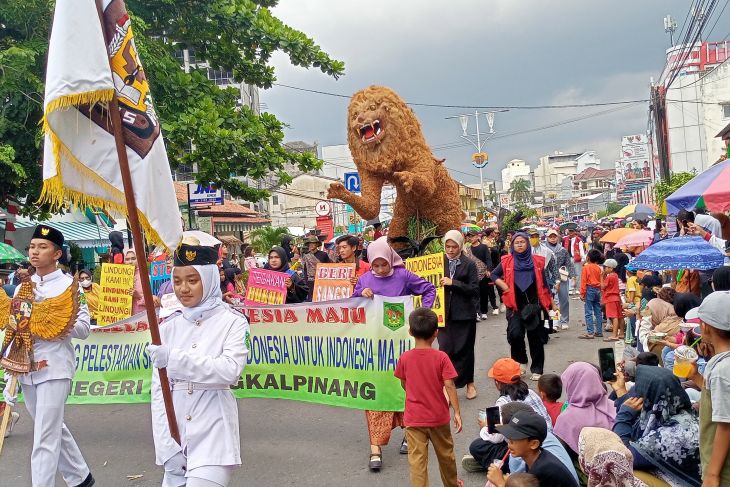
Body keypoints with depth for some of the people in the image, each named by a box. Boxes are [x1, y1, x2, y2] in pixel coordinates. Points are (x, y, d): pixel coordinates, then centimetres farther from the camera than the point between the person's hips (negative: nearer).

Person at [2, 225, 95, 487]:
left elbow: (83, 328, -9)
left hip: (54, 368, -6)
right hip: (26, 369, 6)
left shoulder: (69, 285, -5)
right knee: (54, 429, 18)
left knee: (44, 440, -7)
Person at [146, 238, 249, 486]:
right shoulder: (169, 326, 6)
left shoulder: (233, 322, -4)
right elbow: (158, 389, 3)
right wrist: (166, 447, -5)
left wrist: (174, 359, -29)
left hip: (213, 433, -4)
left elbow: (230, 371, -20)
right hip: (175, 431, 4)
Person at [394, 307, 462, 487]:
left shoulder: (405, 358, -8)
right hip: (439, 417, 1)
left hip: (413, 418, 0)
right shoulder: (441, 357, -12)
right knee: (445, 454, 21)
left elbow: (404, 385, 6)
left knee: (417, 459, 2)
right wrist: (457, 412, -8)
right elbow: (449, 386, -14)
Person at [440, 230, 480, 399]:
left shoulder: (469, 264, -1)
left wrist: (453, 283, -17)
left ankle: (469, 382, 25)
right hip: (444, 313, 1)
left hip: (464, 314, -1)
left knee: (464, 350, 8)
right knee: (445, 350, -4)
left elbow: (475, 289, -9)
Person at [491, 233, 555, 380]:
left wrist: (552, 304, 4)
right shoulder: (507, 261, 1)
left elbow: (544, 284, 5)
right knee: (515, 334, -16)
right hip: (515, 305, 0)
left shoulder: (537, 261, 1)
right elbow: (494, 275, 11)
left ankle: (537, 370, 17)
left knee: (535, 336, 5)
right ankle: (520, 361, 10)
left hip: (533, 305, 0)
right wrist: (506, 288, -3)